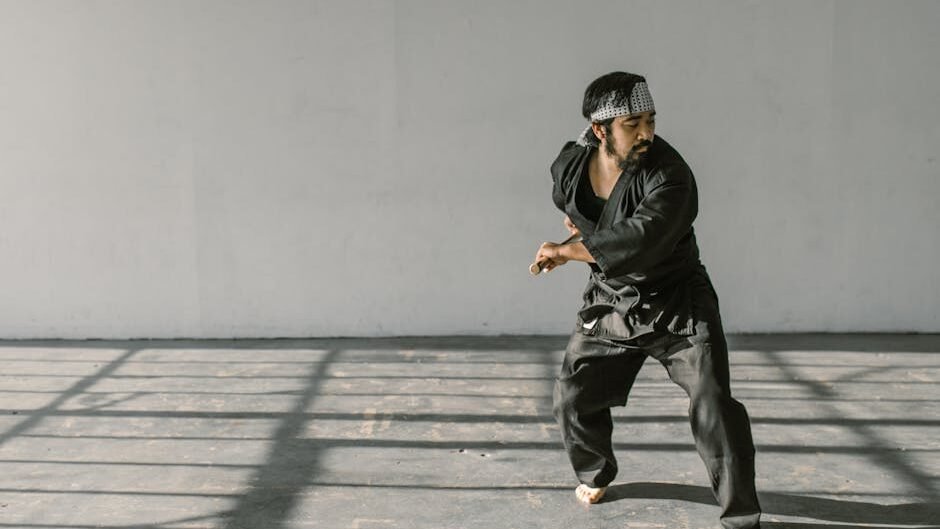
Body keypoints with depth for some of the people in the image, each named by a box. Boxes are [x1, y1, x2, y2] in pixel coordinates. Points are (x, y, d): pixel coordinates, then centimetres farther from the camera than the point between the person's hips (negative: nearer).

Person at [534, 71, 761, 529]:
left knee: (714, 406, -13)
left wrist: (566, 250, -33)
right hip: (610, 305, 5)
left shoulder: (670, 177, -28)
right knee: (573, 397, 10)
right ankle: (595, 473, 40)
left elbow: (640, 241, -42)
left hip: (678, 305, -5)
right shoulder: (570, 166, -9)